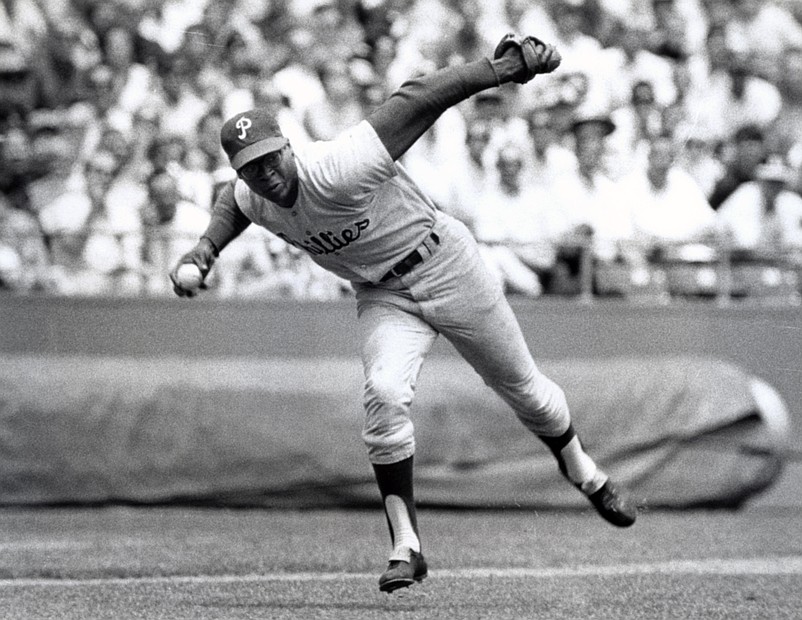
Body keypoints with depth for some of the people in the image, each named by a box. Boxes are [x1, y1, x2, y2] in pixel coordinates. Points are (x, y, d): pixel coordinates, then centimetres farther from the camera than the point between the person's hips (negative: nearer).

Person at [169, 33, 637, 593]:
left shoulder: (336, 170, -34)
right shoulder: (252, 198, -12)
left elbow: (418, 99, -38)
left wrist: (506, 67, -46)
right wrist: (206, 249, -1)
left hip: (446, 267, -4)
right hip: (383, 299, 4)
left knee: (522, 386, 13)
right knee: (385, 394, -23)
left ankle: (581, 469, 44)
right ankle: (405, 547, -17)